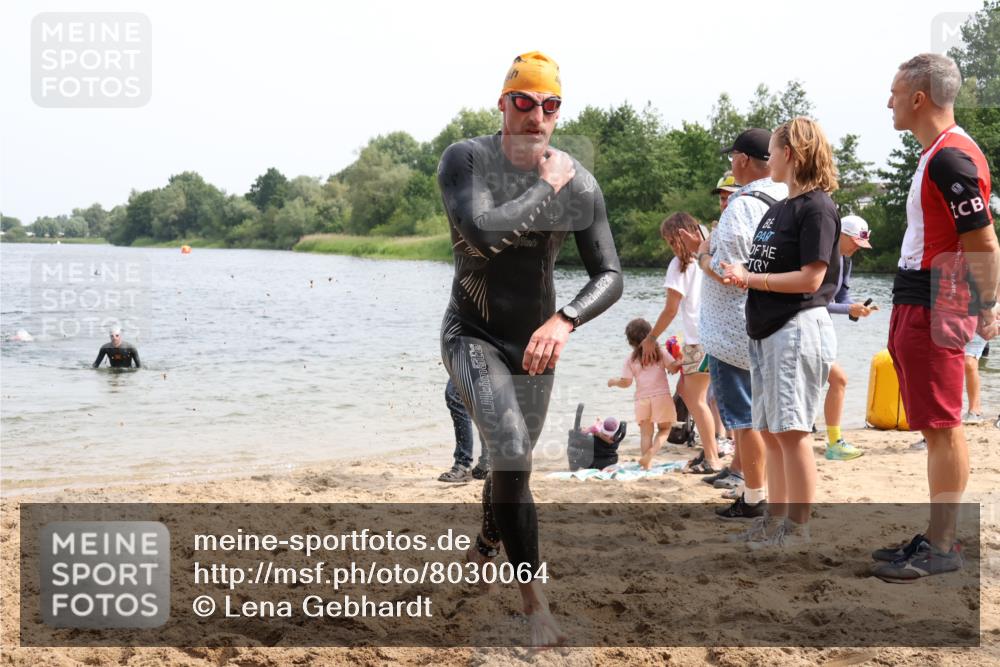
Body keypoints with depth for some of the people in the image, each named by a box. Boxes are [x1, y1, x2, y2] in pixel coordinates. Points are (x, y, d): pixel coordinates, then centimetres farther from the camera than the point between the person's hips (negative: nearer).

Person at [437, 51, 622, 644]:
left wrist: (565, 321, -27)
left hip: (535, 344, 4)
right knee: (512, 454, -26)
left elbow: (610, 276, -8)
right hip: (472, 338, -4)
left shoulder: (581, 185, -7)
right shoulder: (466, 161, -14)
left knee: (510, 463, 19)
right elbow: (483, 232, -33)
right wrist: (547, 187, -21)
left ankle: (484, 549, 52)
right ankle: (534, 600, -14)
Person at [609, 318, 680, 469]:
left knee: (645, 433, 8)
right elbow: (673, 368, -2)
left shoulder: (631, 359, 5)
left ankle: (647, 463, 0)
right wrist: (680, 362, 19)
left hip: (642, 399, 1)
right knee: (664, 429, 10)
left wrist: (614, 381, 21)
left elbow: (626, 382, 2)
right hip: (661, 396, -1)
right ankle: (652, 451, -15)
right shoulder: (660, 352, 4)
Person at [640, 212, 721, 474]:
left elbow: (671, 310, -6)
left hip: (699, 338, -8)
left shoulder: (681, 264, -6)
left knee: (696, 398, -2)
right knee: (686, 390, 19)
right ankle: (710, 445, 21)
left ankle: (712, 460, -2)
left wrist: (651, 339, 3)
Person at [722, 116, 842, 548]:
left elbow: (811, 277, -17)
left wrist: (750, 278, -14)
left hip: (798, 329, -9)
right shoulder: (777, 210, 18)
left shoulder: (816, 206, -10)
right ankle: (775, 520, 20)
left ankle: (798, 528, -1)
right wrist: (740, 275, 5)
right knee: (770, 431, 12)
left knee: (791, 430, -7)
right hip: (766, 331, 9)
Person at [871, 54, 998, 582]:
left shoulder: (951, 158, -16)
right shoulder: (937, 154, 16)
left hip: (934, 307, -11)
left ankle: (942, 548, 0)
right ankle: (936, 537, 21)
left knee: (941, 426, -6)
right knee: (934, 426, 14)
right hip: (916, 304, 11)